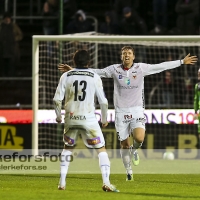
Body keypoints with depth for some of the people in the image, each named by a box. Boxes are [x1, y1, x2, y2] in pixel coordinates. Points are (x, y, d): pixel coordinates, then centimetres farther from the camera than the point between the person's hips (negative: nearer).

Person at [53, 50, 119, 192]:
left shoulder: (66, 76, 4)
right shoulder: (94, 77, 0)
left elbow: (57, 99, 1)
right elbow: (103, 101, 0)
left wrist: (58, 116, 18)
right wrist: (104, 119, 15)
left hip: (71, 118, 2)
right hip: (88, 119, -2)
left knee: (68, 148, 23)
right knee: (101, 149, 6)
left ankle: (62, 182, 17)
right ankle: (106, 182, -8)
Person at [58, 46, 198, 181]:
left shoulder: (141, 68, 0)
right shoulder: (115, 69, 0)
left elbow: (162, 66, 4)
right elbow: (96, 72, 5)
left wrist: (182, 62, 5)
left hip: (137, 110, -1)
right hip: (121, 111, 1)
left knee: (139, 139, -23)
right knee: (124, 144, 3)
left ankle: (134, 150, 14)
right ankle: (129, 172, 20)